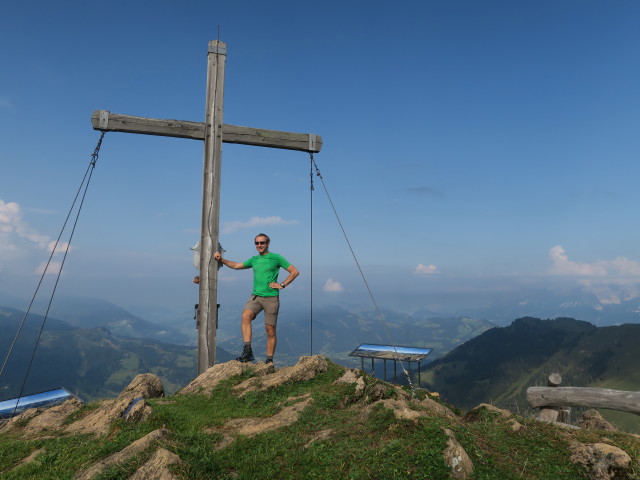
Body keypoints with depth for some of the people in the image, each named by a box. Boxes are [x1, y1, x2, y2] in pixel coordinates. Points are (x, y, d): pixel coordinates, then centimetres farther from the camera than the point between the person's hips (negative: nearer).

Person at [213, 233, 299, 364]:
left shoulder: (276, 258, 0)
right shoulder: (254, 260, 15)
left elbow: (295, 271, 1)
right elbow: (236, 266, 25)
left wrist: (282, 285, -5)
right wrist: (221, 259, 14)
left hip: (271, 298, -3)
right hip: (255, 296, 4)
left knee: (270, 331, 1)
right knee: (245, 315, -26)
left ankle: (269, 361, 13)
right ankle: (247, 351, -26)